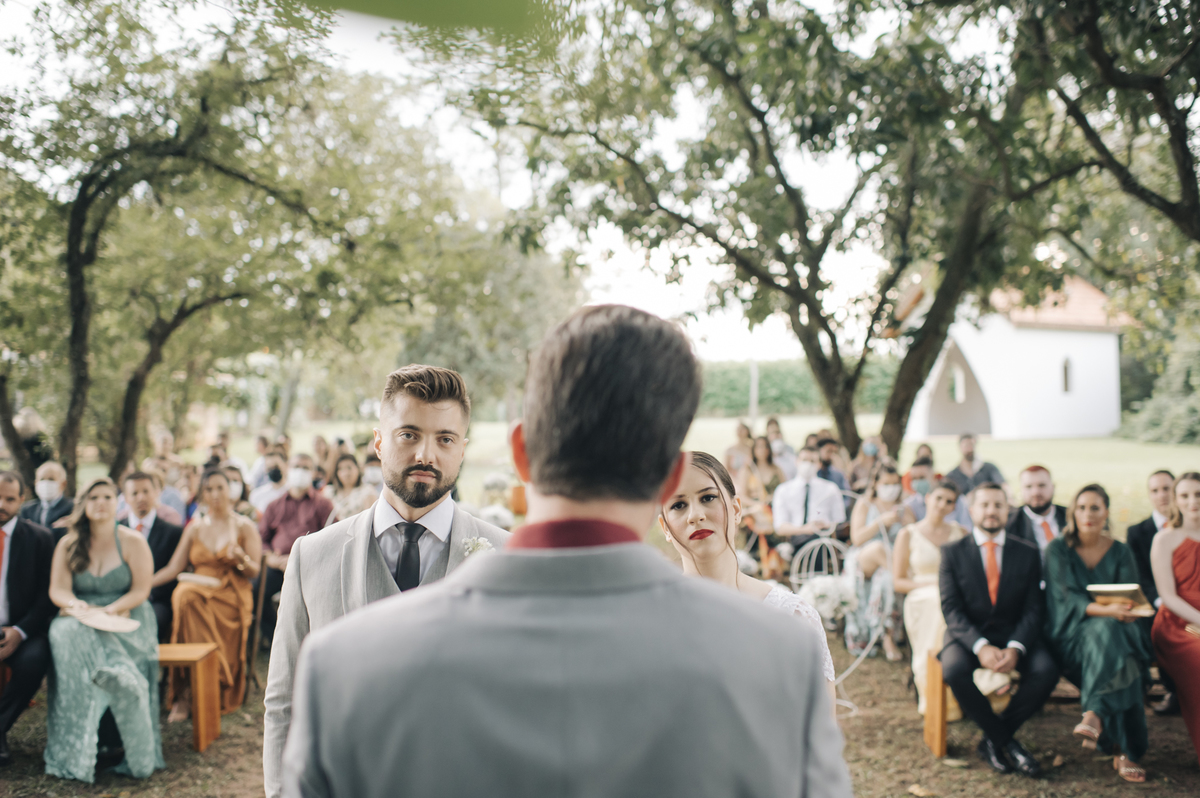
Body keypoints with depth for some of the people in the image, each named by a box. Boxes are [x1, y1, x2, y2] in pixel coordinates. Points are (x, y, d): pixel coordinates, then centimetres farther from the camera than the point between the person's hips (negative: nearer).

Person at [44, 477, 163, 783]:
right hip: (81, 620, 2)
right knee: (65, 634, -34)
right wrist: (75, 605, -20)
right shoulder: (68, 545, 11)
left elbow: (141, 590, -2)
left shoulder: (132, 542, 4)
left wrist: (110, 610, -20)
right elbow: (57, 590, 3)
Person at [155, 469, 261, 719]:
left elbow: (254, 572, 3)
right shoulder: (195, 528, 17)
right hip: (198, 589, 2)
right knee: (184, 596, -35)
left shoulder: (244, 527, 9)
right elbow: (173, 568, 10)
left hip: (232, 596, -2)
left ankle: (185, 694, -25)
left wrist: (242, 559, -18)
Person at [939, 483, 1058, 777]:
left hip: (1014, 634, 2)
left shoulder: (1028, 552, 7)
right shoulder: (953, 552, 3)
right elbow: (951, 609, -6)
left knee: (1047, 670, -28)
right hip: (967, 635, -1)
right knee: (954, 670, -33)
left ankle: (994, 739, -7)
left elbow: (1034, 608, 0)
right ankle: (1005, 740, -10)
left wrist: (1015, 648, -19)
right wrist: (980, 646, -24)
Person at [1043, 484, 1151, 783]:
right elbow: (1067, 597, -12)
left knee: (1109, 633, -36)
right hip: (1070, 636, -2)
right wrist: (1105, 610, -32)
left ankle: (1095, 716, -40)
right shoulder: (1058, 550, 2)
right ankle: (1123, 750, -37)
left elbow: (1131, 599, -1)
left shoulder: (1120, 553, 10)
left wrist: (1124, 609, -27)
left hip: (1116, 630, 2)